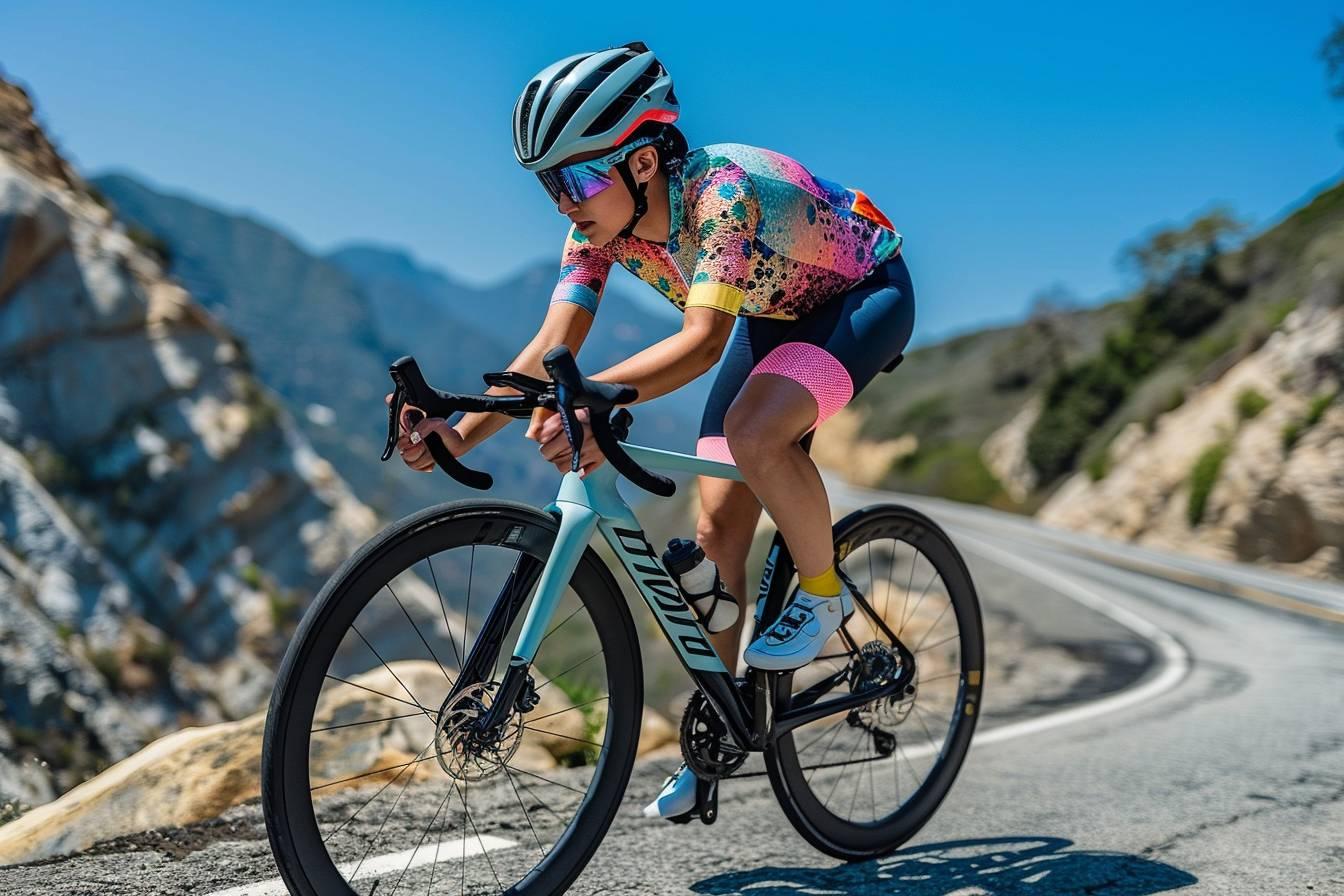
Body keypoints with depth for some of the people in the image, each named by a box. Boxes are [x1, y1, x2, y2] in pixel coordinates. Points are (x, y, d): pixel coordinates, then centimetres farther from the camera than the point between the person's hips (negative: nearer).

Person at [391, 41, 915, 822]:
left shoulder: (722, 190, -36)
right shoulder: (600, 223, -16)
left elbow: (702, 339, -48)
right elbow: (551, 346, -22)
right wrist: (461, 430, -34)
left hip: (865, 294, -7)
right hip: (772, 315, 7)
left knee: (754, 433, -36)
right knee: (717, 529, -1)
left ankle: (824, 590, -7)